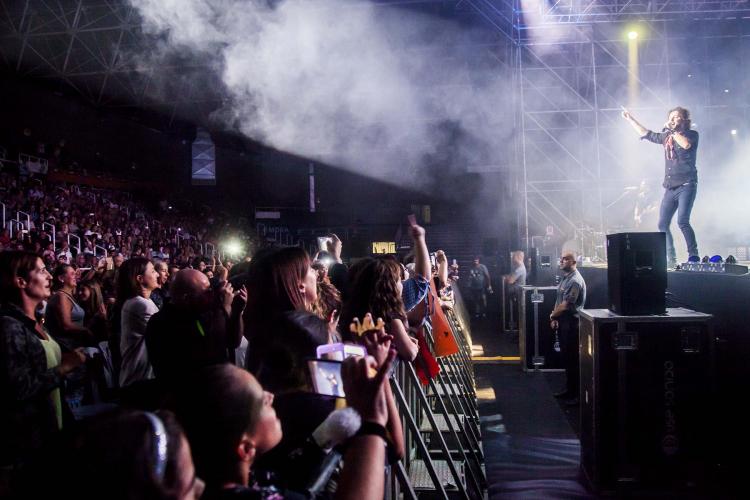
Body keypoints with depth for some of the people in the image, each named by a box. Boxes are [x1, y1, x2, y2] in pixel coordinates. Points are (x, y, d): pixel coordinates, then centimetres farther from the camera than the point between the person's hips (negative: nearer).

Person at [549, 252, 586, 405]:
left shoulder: (575, 281, -19)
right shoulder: (565, 278, 12)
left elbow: (565, 306, -22)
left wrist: (552, 315, -6)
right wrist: (555, 317, 5)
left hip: (571, 324, -10)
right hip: (563, 322, 10)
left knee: (572, 359, -3)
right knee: (566, 357, 16)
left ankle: (577, 394, 5)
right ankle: (569, 389, 27)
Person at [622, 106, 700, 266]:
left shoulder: (691, 134, 1)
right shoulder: (666, 137, 18)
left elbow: (686, 144, -21)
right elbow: (647, 134, 30)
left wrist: (672, 130, -12)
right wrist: (630, 119, 32)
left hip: (686, 185, -7)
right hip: (670, 188, 7)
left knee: (682, 221, -21)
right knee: (663, 224, 2)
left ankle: (694, 256, -17)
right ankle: (671, 259, 8)